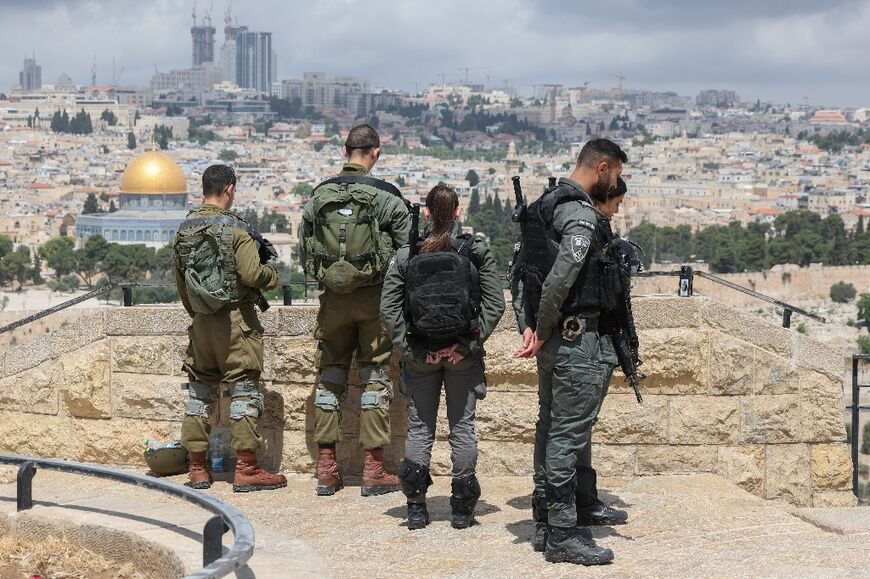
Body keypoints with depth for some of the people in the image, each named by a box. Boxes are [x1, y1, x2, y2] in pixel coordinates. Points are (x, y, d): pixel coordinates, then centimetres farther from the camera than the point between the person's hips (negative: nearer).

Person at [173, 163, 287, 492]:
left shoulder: (184, 230, 7)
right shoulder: (235, 228, -11)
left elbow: (180, 282, 13)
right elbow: (252, 274, -19)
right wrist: (272, 276, 3)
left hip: (201, 320, 6)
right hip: (236, 318, -6)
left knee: (200, 391, 13)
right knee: (244, 391, -1)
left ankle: (197, 469, 15)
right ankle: (246, 470, -2)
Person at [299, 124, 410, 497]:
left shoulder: (318, 196, 2)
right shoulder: (386, 197, -8)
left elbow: (303, 254, 7)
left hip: (332, 299, 3)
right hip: (374, 298, -3)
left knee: (329, 377, 10)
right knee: (375, 378, 4)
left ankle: (326, 471, 11)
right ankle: (374, 471, 4)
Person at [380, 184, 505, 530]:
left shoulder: (406, 256, -3)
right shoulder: (477, 252, -4)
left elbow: (388, 308, -6)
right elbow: (495, 303, -8)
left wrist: (410, 348, -4)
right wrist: (468, 345, -8)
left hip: (420, 355, 0)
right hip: (463, 357, 0)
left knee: (419, 427, 9)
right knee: (462, 425, 9)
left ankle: (416, 509, 8)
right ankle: (462, 509, 11)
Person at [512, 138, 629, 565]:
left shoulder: (543, 206, 14)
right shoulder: (582, 215, -17)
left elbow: (518, 270, 14)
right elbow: (559, 280, -25)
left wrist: (529, 325, 6)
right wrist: (542, 333, -13)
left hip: (553, 337, 10)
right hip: (576, 336, -10)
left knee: (553, 427, 17)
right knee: (568, 432, -6)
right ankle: (563, 534, -3)